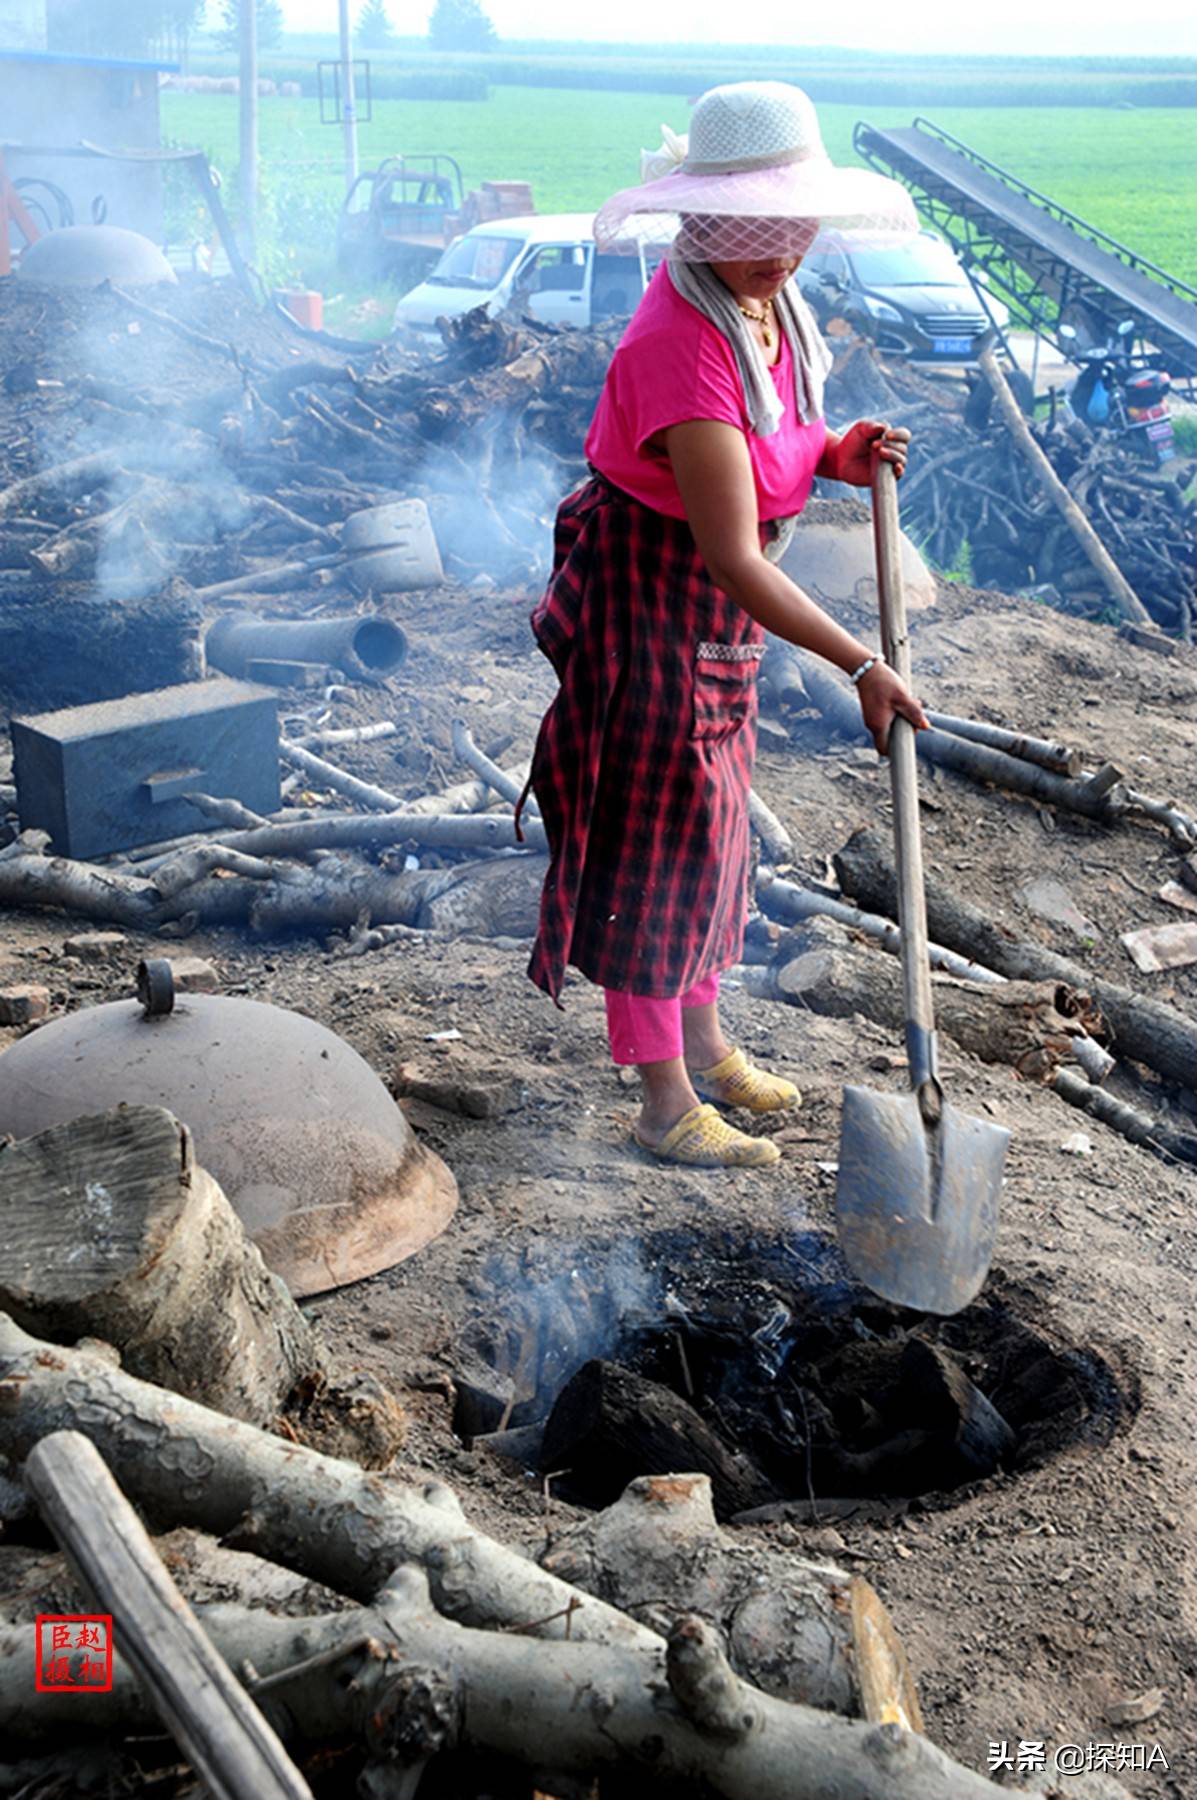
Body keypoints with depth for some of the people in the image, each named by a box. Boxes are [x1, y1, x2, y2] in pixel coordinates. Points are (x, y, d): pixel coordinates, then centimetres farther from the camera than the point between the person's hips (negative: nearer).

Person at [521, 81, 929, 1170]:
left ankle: (705, 1047, 39)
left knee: (710, 823, 20)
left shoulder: (768, 302, 0)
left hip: (719, 610, 9)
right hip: (651, 600, -9)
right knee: (658, 838, 0)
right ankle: (667, 1107, 14)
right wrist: (862, 664, -30)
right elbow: (734, 558, -32)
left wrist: (840, 456, -4)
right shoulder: (683, 344, -29)